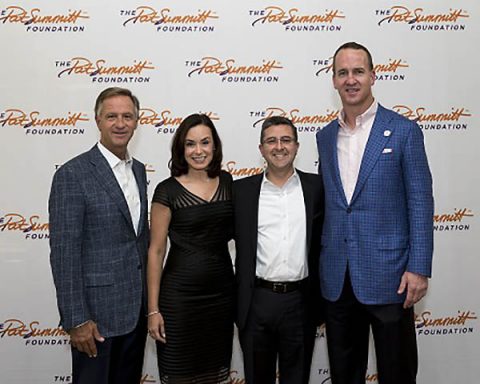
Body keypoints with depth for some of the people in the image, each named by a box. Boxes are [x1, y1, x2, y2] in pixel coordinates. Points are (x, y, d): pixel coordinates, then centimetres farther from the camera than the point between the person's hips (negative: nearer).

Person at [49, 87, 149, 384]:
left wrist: (149, 301, 14)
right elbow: (64, 252, -16)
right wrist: (76, 320, -17)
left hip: (137, 308, 7)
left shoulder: (138, 170, 8)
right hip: (97, 309, -6)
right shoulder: (73, 174, -14)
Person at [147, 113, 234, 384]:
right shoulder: (168, 191, -8)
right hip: (180, 294, -3)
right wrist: (153, 309, -7)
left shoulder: (227, 182, 4)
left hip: (222, 291, 4)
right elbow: (156, 251, -6)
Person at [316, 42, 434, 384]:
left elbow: (421, 202, -7)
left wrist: (419, 268, -13)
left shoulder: (404, 131, -5)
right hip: (337, 278, 4)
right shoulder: (325, 136, 10)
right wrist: (322, 262, 11)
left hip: (388, 275, -4)